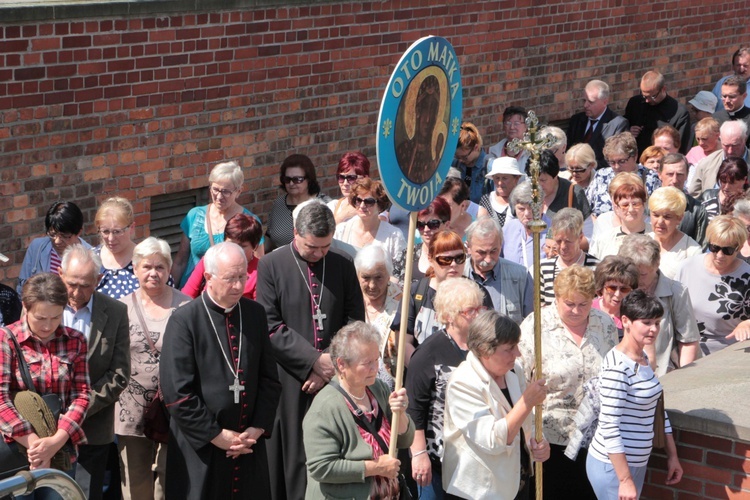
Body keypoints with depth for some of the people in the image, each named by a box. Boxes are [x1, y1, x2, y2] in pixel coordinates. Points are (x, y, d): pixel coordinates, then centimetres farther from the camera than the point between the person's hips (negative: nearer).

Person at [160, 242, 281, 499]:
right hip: (201, 448, -4)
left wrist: (258, 428, -2)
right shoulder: (184, 321, -10)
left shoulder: (255, 313, 4)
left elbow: (269, 379, 8)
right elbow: (176, 392, -13)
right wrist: (215, 435, -12)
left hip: (250, 443, 4)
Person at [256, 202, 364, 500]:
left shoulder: (343, 265, 6)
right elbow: (270, 327, -8)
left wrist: (332, 363, -6)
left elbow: (355, 320, 6)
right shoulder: (272, 266, -3)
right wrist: (314, 360, -13)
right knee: (295, 456, 2)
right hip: (291, 380, -2)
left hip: (334, 376, 2)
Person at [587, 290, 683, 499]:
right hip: (613, 466, -8)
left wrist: (672, 455, 16)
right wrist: (625, 480, -21)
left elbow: (658, 410, 15)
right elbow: (609, 426, -22)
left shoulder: (643, 359, 6)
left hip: (636, 463, 8)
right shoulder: (618, 366, -20)